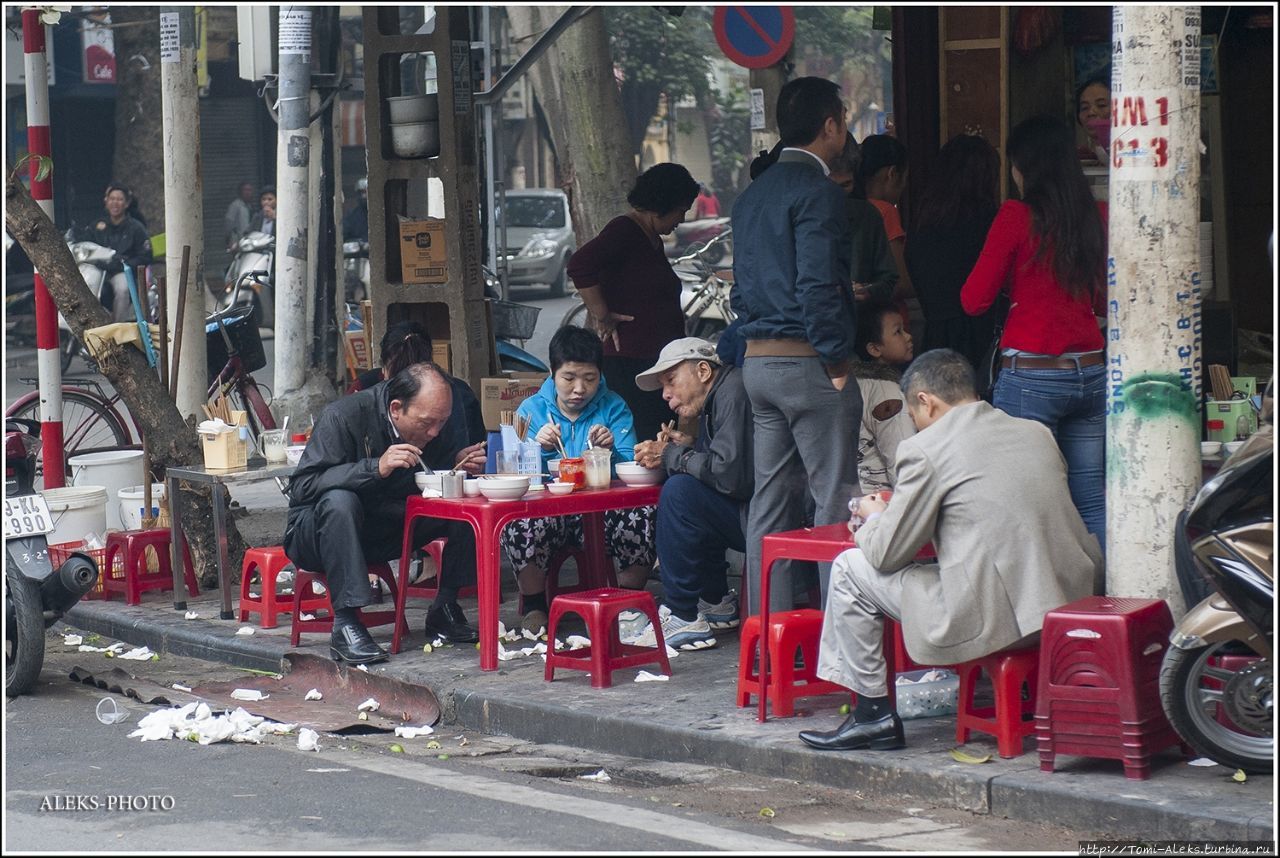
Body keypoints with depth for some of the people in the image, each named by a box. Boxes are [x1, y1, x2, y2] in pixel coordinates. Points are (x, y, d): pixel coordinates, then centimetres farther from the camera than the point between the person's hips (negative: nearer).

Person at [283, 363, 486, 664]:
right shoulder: (343, 416, -22)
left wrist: (463, 470, -15)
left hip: (391, 531, 5)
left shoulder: (437, 424, -5)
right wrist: (376, 468, -37)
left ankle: (444, 611, -8)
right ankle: (345, 623, -38)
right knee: (339, 500, -39)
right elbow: (303, 486, -29)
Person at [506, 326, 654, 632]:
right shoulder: (532, 410, 6)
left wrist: (610, 452, -21)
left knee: (645, 516, -30)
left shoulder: (613, 407, 8)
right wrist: (541, 450, -20)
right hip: (548, 511, -1)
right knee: (520, 523, -35)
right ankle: (534, 607, -8)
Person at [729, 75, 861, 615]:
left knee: (770, 500, 10)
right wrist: (837, 360, -14)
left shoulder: (752, 195, 16)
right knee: (835, 500, -5)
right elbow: (818, 286, -20)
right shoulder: (817, 191, -12)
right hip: (807, 364, -9)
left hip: (758, 362, 9)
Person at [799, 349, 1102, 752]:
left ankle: (873, 712, 15)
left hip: (995, 619, -7)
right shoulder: (1038, 433, 14)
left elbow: (887, 553, -1)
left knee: (851, 569, 10)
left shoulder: (925, 449, -5)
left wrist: (874, 516, 23)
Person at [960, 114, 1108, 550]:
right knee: (1090, 499, 8)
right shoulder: (1098, 216, 6)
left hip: (1032, 378, -5)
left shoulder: (1017, 216, -8)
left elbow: (973, 300, -4)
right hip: (1091, 373, 5)